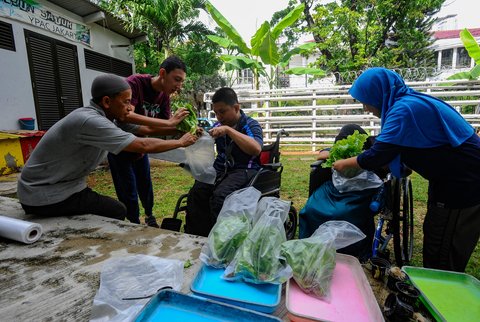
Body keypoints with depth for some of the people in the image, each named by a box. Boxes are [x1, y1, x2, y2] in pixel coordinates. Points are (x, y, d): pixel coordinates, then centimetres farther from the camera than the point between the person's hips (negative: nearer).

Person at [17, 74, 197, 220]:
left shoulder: (104, 117, -1)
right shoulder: (90, 121, -29)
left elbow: (146, 129, 2)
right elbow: (143, 146, -30)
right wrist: (181, 142, -20)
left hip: (51, 185, 9)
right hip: (44, 196, -9)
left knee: (111, 208, 16)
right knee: (116, 212, -2)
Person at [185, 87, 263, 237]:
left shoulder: (251, 125, -3)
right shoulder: (218, 126, 12)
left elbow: (256, 149, -23)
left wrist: (228, 130, -24)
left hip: (244, 170, -5)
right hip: (220, 169, 5)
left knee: (220, 195, -32)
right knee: (196, 192, -22)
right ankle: (194, 237, -6)